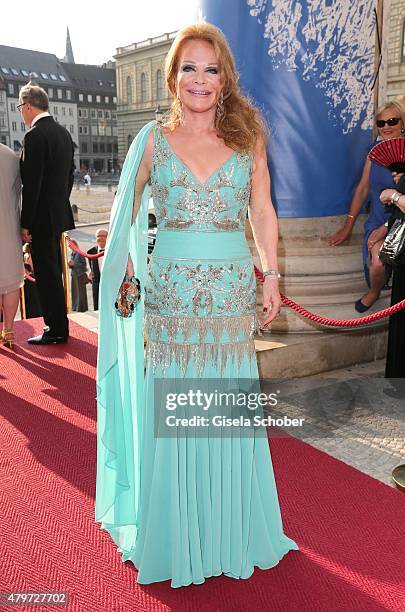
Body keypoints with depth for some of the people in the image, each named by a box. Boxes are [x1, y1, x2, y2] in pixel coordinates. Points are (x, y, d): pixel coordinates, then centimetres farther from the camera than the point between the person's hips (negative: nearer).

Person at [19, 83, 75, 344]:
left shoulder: (35, 136, -17)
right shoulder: (64, 132, 10)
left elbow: (32, 184, -20)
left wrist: (25, 223, -15)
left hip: (42, 217, -9)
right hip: (60, 214, 9)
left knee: (47, 275, -1)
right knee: (54, 272, 17)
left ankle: (56, 330, 8)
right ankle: (58, 325, 27)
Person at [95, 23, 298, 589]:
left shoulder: (248, 138, 7)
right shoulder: (153, 140, 5)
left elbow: (263, 212, 9)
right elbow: (127, 211, 11)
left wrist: (271, 275, 3)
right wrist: (124, 270, 2)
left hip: (232, 288, 1)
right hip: (170, 289, 0)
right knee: (172, 409, 5)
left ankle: (231, 531, 30)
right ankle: (174, 536, 27)